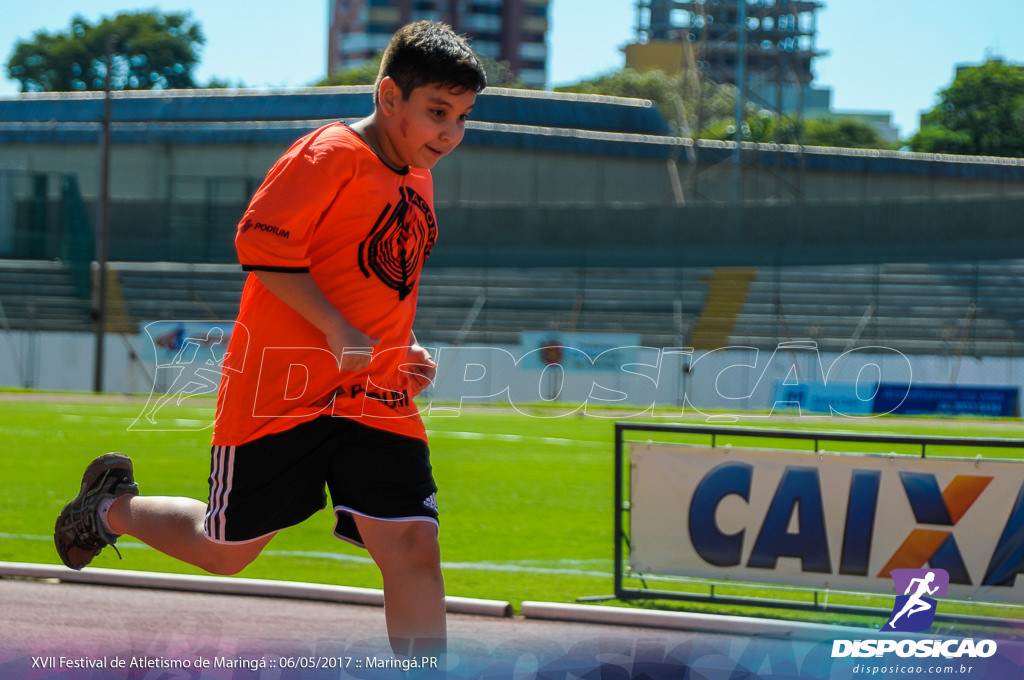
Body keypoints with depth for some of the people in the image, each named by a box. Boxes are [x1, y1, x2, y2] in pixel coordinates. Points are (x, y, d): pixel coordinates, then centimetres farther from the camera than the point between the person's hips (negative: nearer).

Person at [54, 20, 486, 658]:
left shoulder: (419, 180, 14)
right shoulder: (333, 153, -13)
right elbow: (261, 241, -21)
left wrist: (404, 348, 11)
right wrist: (339, 331, -23)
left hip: (379, 401, 6)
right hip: (281, 388, -6)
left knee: (413, 547, -10)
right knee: (225, 551, 8)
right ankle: (112, 507, 36)